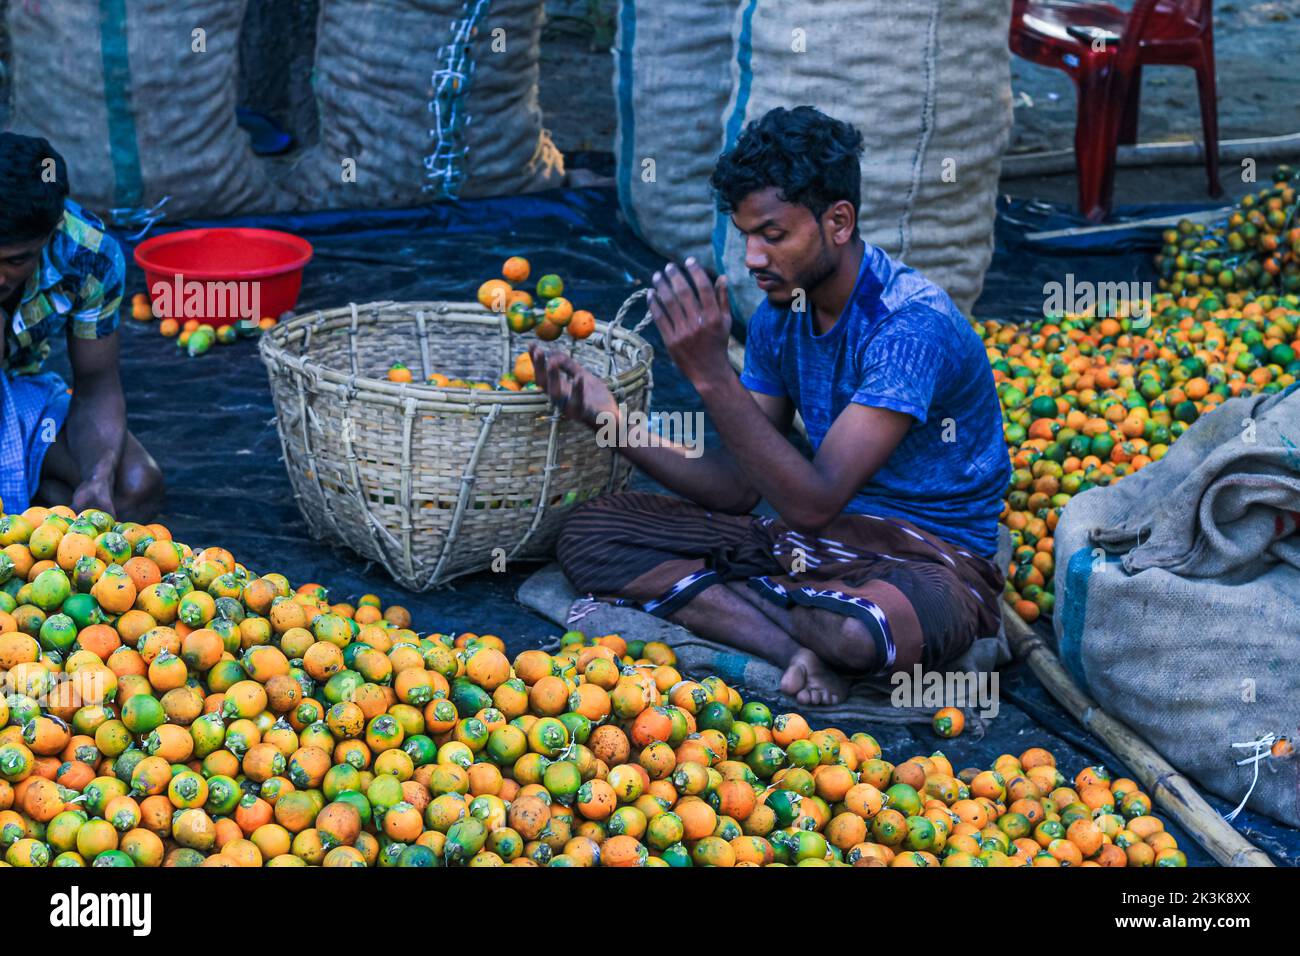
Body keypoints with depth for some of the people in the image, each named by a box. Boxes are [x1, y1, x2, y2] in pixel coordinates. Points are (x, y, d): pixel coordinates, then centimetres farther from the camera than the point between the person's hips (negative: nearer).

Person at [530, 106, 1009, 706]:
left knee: (857, 629, -44)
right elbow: (738, 488, 2)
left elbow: (813, 502, -29)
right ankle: (800, 649, -19)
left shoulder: (912, 324, -23)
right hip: (817, 541, 7)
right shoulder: (779, 318, 2)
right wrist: (610, 419, -10)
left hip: (927, 554, -7)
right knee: (588, 536, -5)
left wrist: (711, 375, -33)